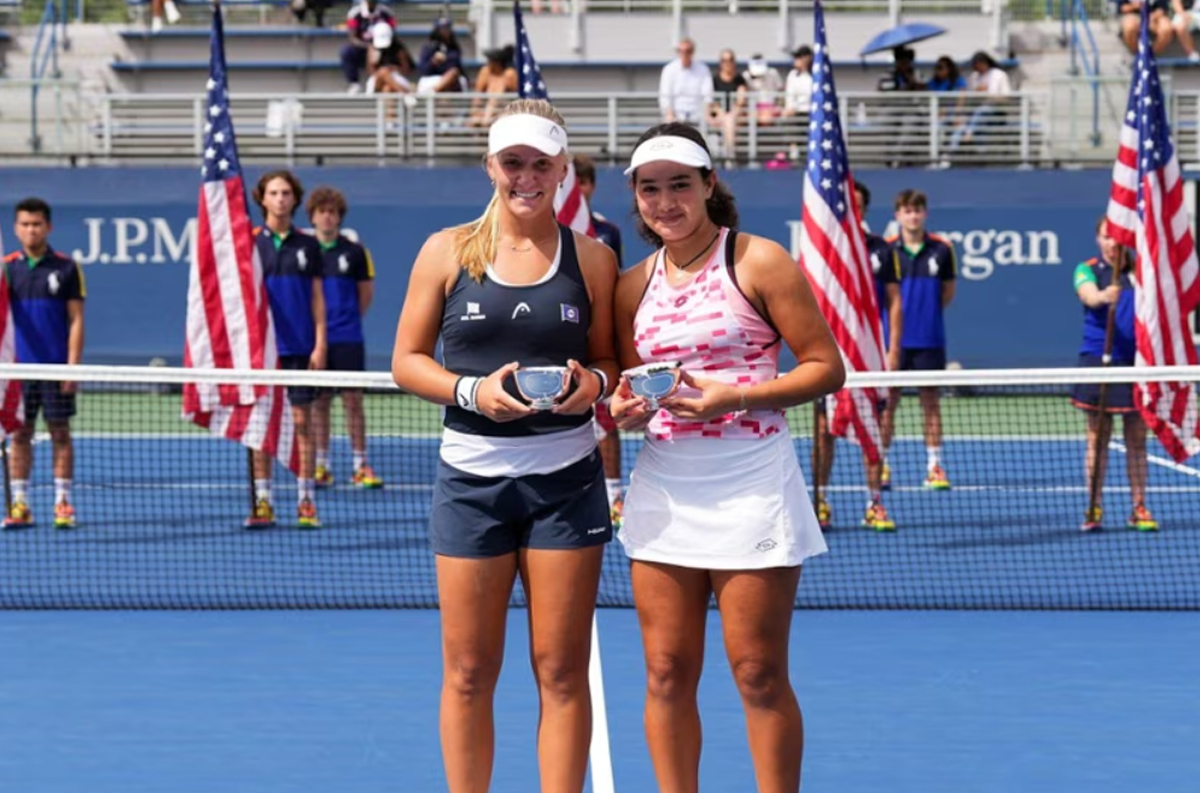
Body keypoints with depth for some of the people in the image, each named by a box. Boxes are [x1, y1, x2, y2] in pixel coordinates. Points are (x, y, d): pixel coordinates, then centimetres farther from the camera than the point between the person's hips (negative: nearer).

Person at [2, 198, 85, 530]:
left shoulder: (66, 268, 0)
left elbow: (76, 320, -1)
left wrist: (73, 365, -8)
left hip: (56, 367, -2)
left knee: (60, 433, 2)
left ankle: (63, 503, 6)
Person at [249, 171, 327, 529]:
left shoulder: (307, 244, 7)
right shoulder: (249, 242, 3)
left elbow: (317, 298, 8)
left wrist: (320, 344, 0)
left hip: (300, 347, 1)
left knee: (302, 422, 1)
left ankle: (306, 502, 3)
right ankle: (263, 502, 4)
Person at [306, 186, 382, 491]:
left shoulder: (354, 252, 2)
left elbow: (366, 293, 10)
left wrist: (348, 317, 8)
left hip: (348, 339, -1)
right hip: (315, 338, 1)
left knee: (353, 400, -2)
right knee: (319, 402, 5)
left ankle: (360, 466, 0)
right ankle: (321, 466, 10)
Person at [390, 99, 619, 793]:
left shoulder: (592, 259, 5)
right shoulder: (448, 252, 3)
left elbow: (611, 361, 11)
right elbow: (407, 361, 4)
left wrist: (593, 383, -12)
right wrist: (472, 390, -13)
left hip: (566, 479, 0)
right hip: (472, 476, 0)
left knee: (562, 671, 2)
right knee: (469, 673, 3)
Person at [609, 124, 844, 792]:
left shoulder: (758, 262, -4)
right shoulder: (635, 286, 11)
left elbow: (826, 367, -5)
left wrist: (736, 397, -17)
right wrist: (628, 409, -2)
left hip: (751, 484, -5)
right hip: (664, 487, 5)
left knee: (760, 674, -2)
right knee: (667, 674, 4)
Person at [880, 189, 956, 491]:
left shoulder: (941, 249, 1)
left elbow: (948, 291, 11)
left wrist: (927, 312, 5)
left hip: (929, 340, 1)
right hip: (893, 338, -1)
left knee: (931, 402, 3)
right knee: (888, 402, 3)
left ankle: (934, 467, 8)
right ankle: (882, 466, 11)